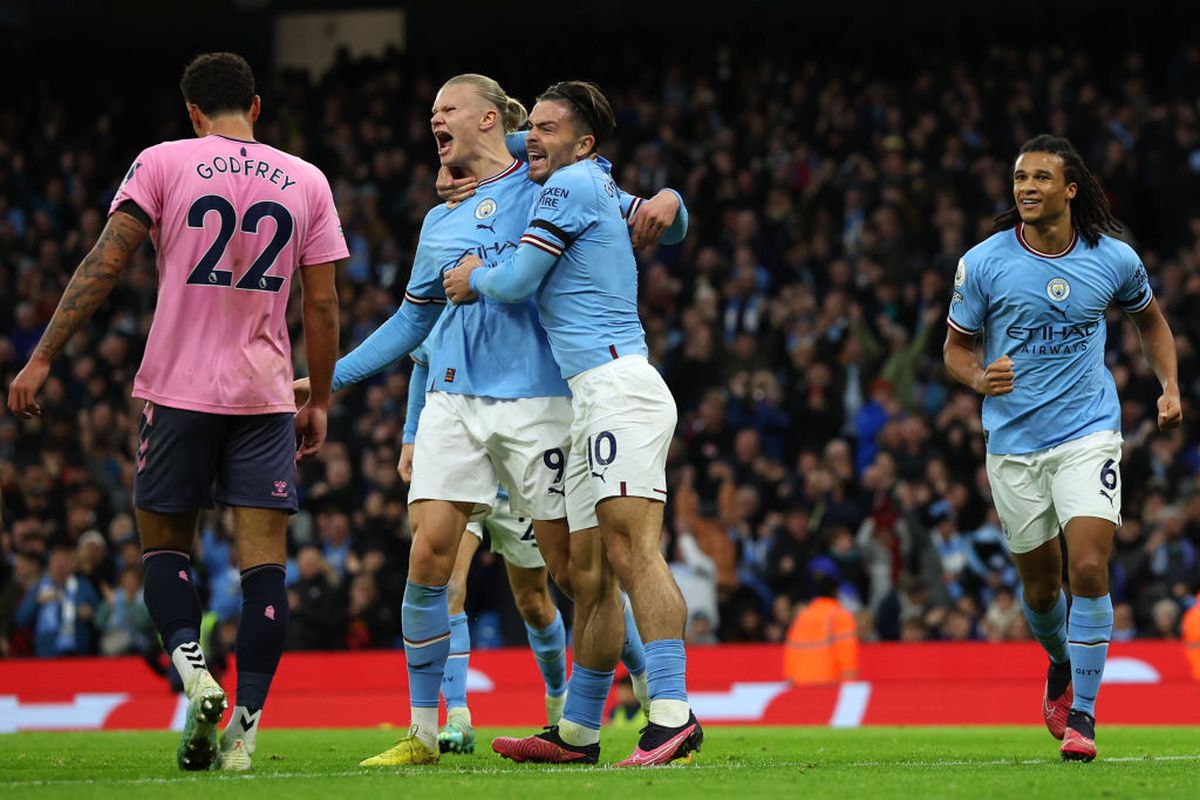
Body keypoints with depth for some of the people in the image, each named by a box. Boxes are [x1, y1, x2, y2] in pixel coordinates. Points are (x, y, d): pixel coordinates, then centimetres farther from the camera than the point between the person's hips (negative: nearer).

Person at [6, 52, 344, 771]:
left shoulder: (164, 163, 0)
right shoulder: (307, 181, 7)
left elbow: (104, 265, -5)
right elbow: (324, 305, 7)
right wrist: (320, 401, 17)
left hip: (180, 388, -1)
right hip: (267, 393, 1)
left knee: (165, 543, 13)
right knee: (264, 558, 0)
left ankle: (192, 668, -10)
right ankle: (246, 726, -6)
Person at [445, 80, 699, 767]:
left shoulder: (574, 183, -4)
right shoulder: (602, 190, 23)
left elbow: (517, 282, -6)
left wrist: (474, 278, 16)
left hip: (618, 384, -10)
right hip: (595, 400, 10)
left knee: (632, 549, -21)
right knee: (590, 573, 10)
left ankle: (673, 713, -31)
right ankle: (578, 732, 14)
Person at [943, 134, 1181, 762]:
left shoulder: (1113, 259, -3)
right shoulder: (984, 262, -6)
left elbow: (1150, 317, 18)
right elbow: (955, 347, 4)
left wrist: (1169, 387, 5)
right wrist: (981, 378, -18)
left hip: (1089, 433, -1)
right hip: (1013, 443, 1)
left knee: (1089, 569, -16)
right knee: (1040, 583, 10)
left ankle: (1082, 714, -7)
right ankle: (1061, 667, 42)